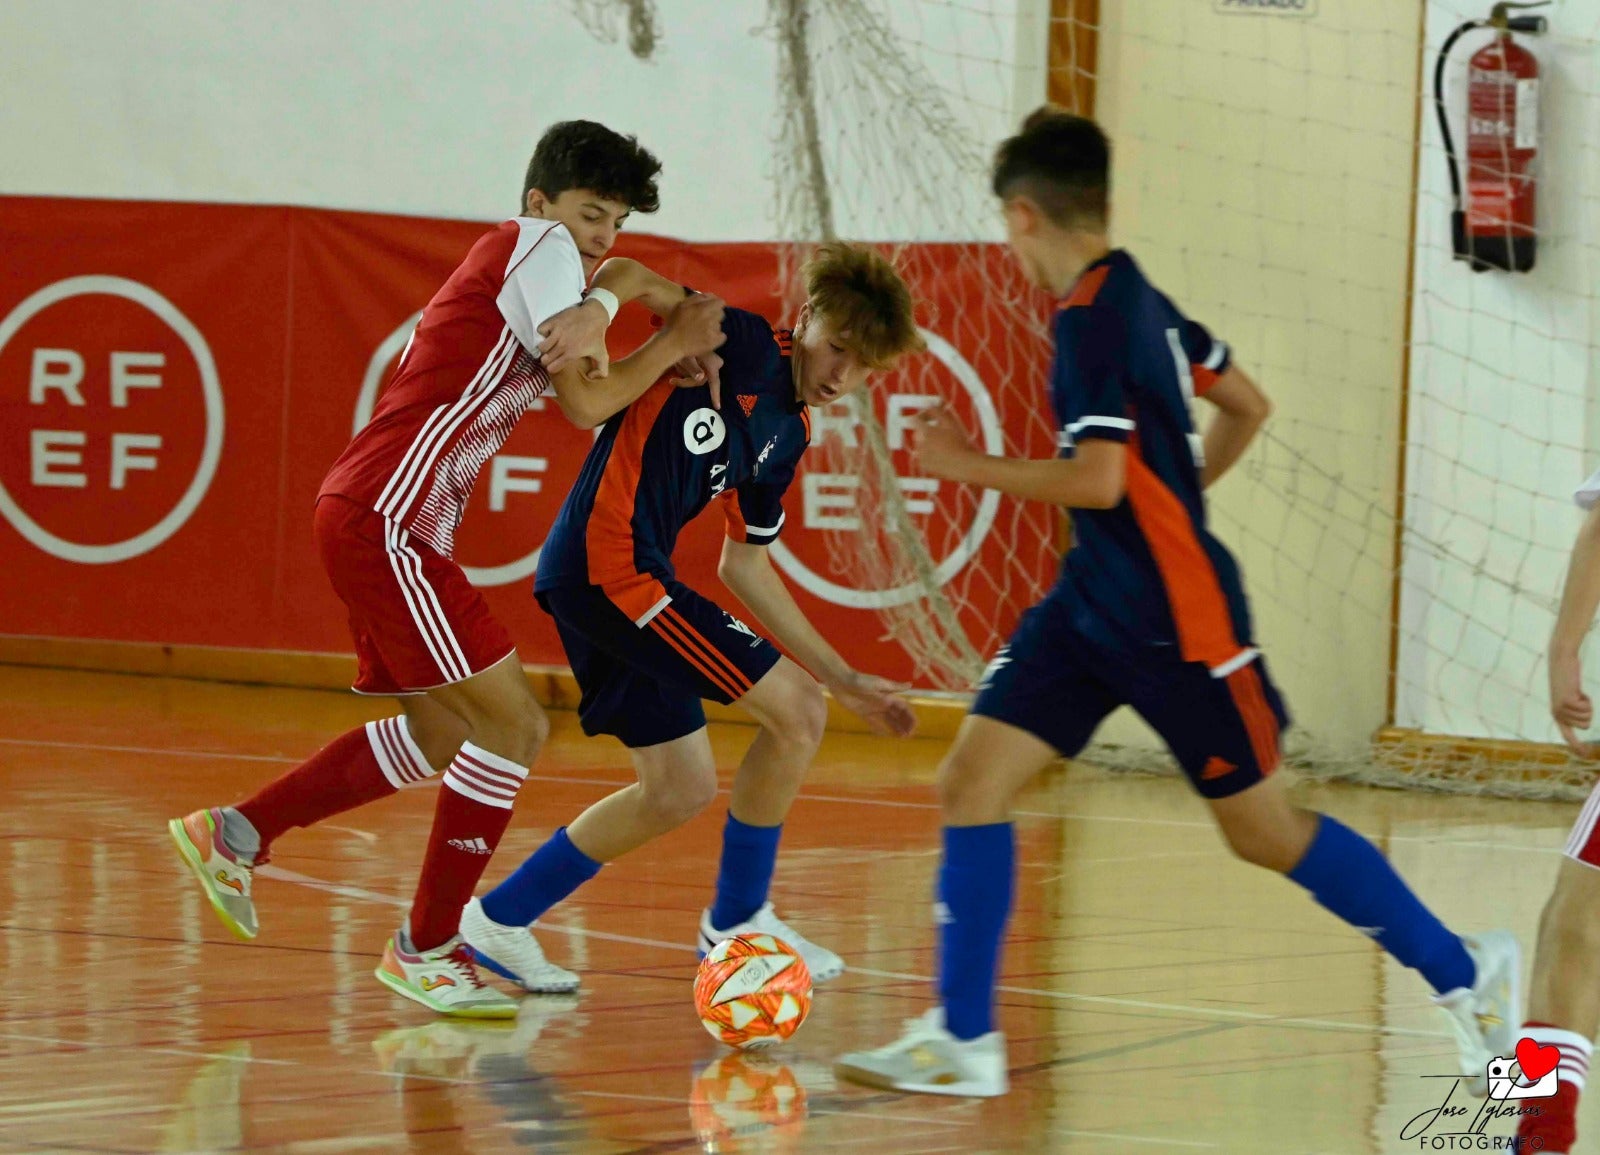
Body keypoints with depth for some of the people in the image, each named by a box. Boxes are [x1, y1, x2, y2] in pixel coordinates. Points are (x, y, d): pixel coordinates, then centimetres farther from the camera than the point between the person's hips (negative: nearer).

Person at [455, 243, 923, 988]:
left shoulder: (788, 434, 19)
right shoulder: (749, 349, -6)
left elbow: (743, 565, 25)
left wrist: (841, 678, 25)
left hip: (590, 578, 10)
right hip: (613, 564, -10)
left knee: (681, 790, 16)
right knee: (795, 711, -6)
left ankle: (497, 921, 22)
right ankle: (736, 921, 10)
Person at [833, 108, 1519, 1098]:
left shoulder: (1091, 318, -19)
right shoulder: (1138, 299, 8)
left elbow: (1098, 481, -26)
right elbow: (1248, 405, 19)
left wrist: (973, 468, -15)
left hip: (1176, 623, -9)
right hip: (1092, 603, 9)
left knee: (1265, 831, 3)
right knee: (973, 782, -1)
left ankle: (1463, 971, 20)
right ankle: (964, 1041, 1)